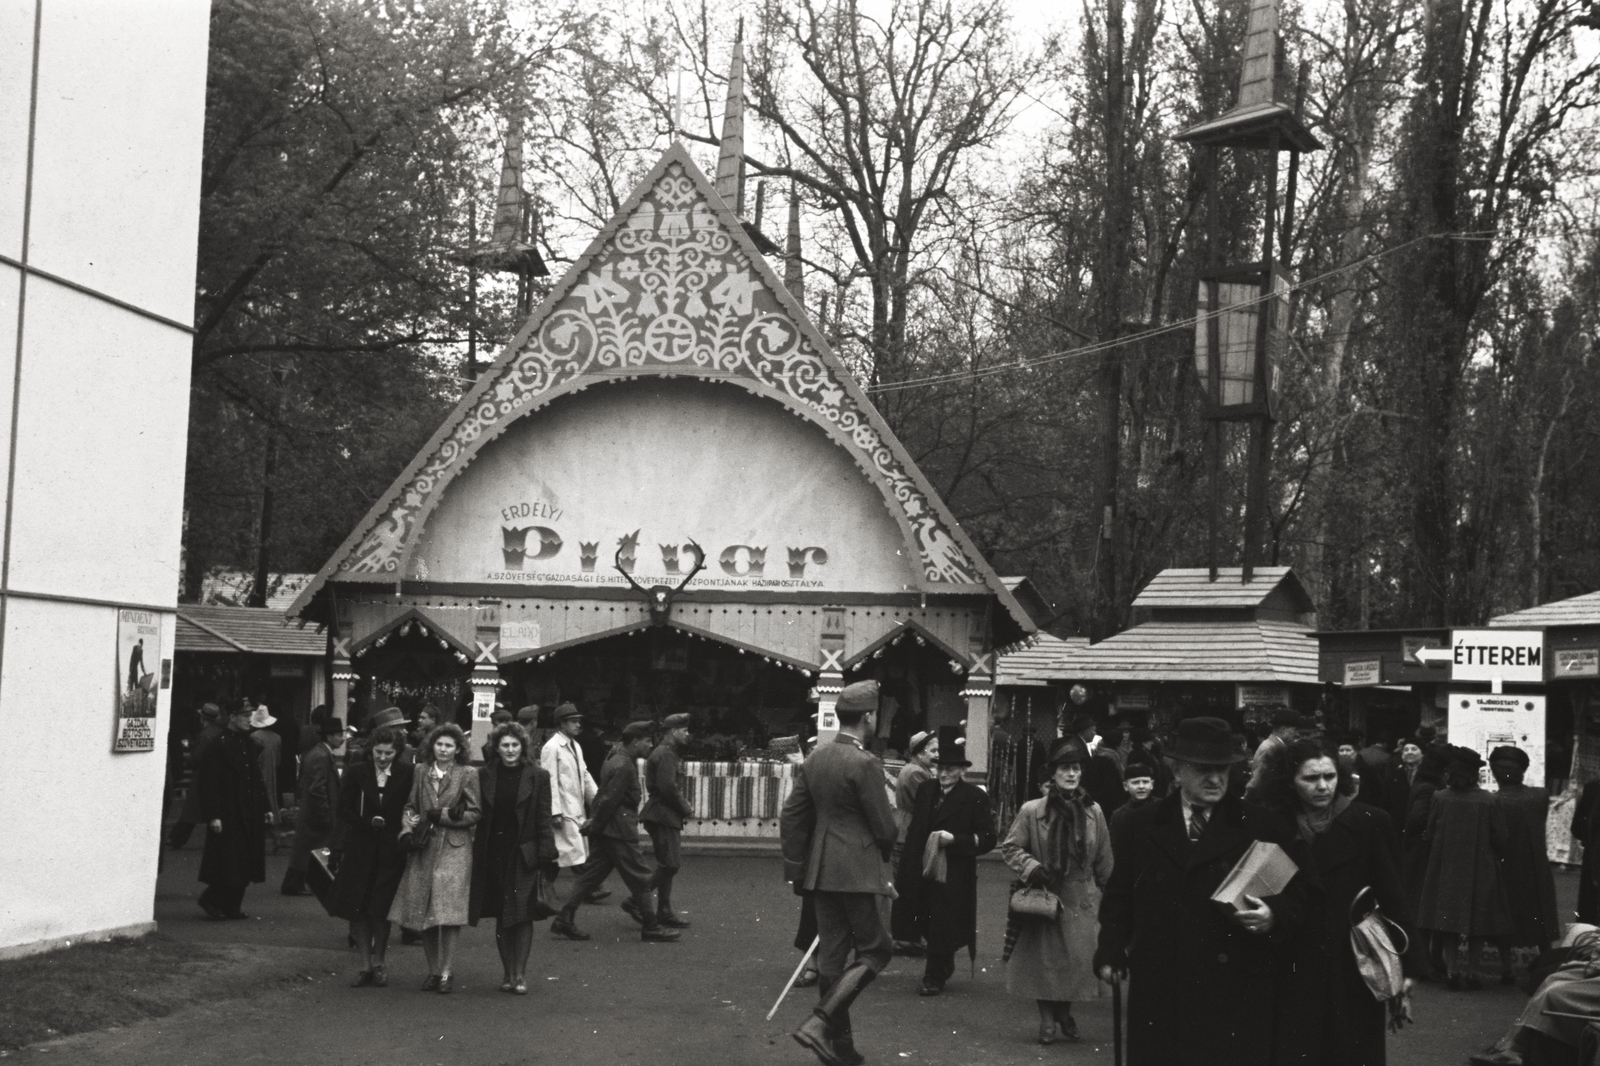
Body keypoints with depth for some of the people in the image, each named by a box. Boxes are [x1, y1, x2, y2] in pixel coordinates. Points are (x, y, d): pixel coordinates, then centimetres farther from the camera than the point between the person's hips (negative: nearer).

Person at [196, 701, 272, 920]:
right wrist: (213, 816, -18)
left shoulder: (250, 746, 12)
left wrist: (265, 808, 12)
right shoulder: (217, 746, -10)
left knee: (243, 864, 8)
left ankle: (232, 905, 16)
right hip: (227, 814, -7)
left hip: (250, 815, 7)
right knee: (227, 862, -6)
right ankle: (211, 900, 10)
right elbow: (209, 784, -14)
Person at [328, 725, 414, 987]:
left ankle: (379, 962, 18)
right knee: (357, 909, 1)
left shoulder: (407, 774, -2)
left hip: (391, 850, -2)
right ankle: (366, 964, 12)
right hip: (360, 849, 2)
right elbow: (344, 811, 0)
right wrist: (369, 822, -13)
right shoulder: (357, 773, 2)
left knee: (380, 910, -1)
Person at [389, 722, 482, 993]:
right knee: (424, 913, 4)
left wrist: (442, 816, -9)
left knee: (447, 913, -8)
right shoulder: (421, 771, 9)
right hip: (423, 849, 3)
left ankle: (446, 972, 0)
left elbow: (475, 813, -1)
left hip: (454, 850, -3)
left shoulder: (467, 775, 0)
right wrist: (407, 829, -5)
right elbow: (410, 806, 12)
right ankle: (433, 971, 14)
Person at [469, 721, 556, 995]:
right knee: (501, 916, 7)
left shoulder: (537, 777, 0)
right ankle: (508, 973, 15)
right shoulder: (485, 776, 6)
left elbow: (543, 821, -1)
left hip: (524, 854, -2)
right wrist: (477, 854, -1)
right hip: (493, 854, 2)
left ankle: (520, 974, 1)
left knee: (522, 915, -5)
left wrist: (546, 859, -6)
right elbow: (477, 816, 6)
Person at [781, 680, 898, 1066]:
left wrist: (797, 867, 17)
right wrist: (884, 855, 9)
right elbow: (885, 828, -12)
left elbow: (791, 817, 11)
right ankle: (819, 1023, -11)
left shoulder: (815, 758, 7)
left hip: (821, 871, 8)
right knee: (874, 951, 1)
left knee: (832, 955, 12)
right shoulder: (864, 763, -15)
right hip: (857, 871, -8)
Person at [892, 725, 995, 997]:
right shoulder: (925, 791, 9)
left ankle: (934, 979, 10)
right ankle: (943, 968, 32)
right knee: (928, 927, 10)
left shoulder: (975, 797, -6)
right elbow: (914, 832, 15)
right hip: (922, 872, 5)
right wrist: (904, 871, 11)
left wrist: (954, 839, -19)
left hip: (953, 878, -5)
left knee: (942, 930, -4)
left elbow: (987, 839, -7)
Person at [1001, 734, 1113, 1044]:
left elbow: (1104, 861, 9)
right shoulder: (1031, 811, -7)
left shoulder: (1093, 812, 0)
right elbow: (1010, 848, 0)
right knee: (1044, 958, 4)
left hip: (1081, 900, 2)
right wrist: (1033, 868, -13)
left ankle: (1064, 1011, 27)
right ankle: (1047, 1018, 21)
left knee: (1078, 958, 2)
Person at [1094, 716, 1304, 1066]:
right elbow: (1119, 895, 15)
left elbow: (1295, 896, 3)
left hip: (1235, 994, -2)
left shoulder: (1261, 825, 3)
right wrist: (1111, 952, 4)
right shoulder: (1144, 825, 10)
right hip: (1159, 991, 2)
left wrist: (1273, 917, -18)